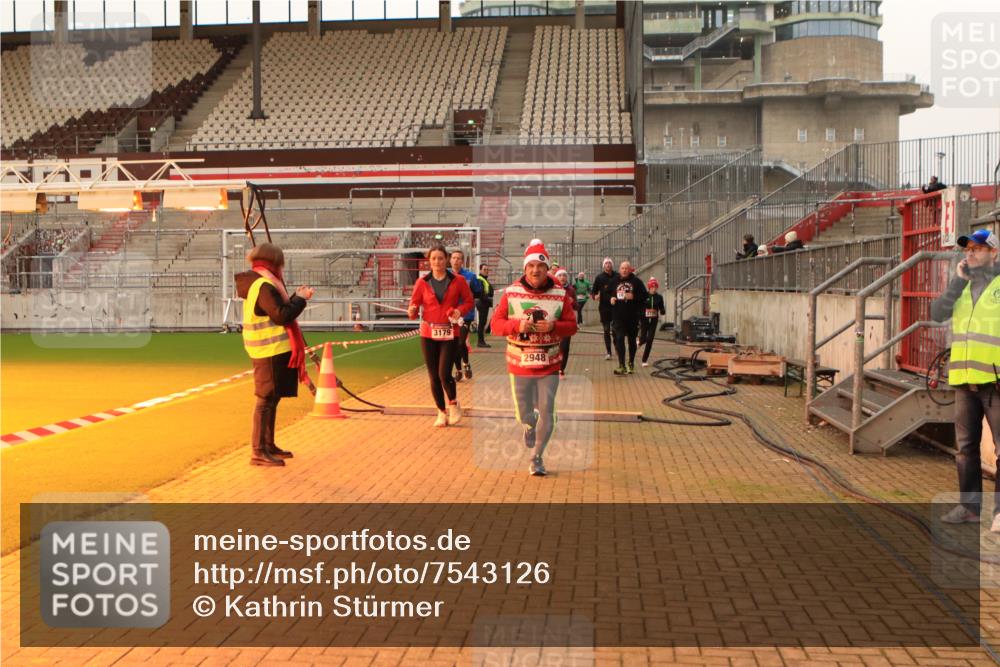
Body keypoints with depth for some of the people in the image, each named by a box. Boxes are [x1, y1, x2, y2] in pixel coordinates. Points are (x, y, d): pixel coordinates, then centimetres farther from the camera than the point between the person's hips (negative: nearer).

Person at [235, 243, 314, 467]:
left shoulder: (258, 283, 16)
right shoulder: (264, 286, -16)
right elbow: (282, 315, -22)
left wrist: (295, 297, 15)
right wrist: (300, 298, -10)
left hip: (273, 350, 11)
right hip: (271, 350, -11)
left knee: (272, 398, 17)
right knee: (266, 399, -8)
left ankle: (268, 445, 26)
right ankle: (258, 451, -6)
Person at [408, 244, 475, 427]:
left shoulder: (458, 280, -1)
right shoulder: (422, 283, 1)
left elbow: (469, 301, 6)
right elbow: (414, 305, 2)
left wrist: (460, 310, -14)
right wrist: (412, 311, -20)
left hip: (450, 334, -2)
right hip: (428, 334, 2)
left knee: (444, 374, -12)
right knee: (433, 376, 6)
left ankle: (453, 404, 17)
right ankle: (442, 412, 24)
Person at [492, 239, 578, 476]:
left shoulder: (560, 294, -3)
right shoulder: (511, 293, -5)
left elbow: (571, 326, 0)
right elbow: (496, 324, -5)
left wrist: (553, 326, -20)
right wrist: (517, 325, -23)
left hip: (549, 365, 0)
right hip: (519, 364, 0)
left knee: (546, 413, 1)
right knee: (523, 416, 9)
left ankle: (536, 457, 22)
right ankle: (530, 425, 48)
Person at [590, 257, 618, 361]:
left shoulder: (618, 276, 2)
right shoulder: (599, 277, 1)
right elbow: (593, 290, 3)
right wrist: (595, 296, -17)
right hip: (604, 307, 0)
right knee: (607, 330, 4)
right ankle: (608, 352, 8)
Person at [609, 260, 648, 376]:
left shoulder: (636, 281, -1)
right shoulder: (614, 281, 6)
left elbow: (644, 296, -3)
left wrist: (633, 297, -17)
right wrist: (610, 298, -3)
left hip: (632, 317, -1)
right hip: (618, 316, 1)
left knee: (632, 340, 12)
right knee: (619, 339, -12)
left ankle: (631, 363, 30)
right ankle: (622, 366, -13)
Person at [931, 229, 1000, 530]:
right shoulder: (963, 285, 14)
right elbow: (937, 314, 1)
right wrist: (958, 281, -5)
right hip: (965, 379, 6)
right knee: (966, 446, 11)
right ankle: (969, 505, 20)